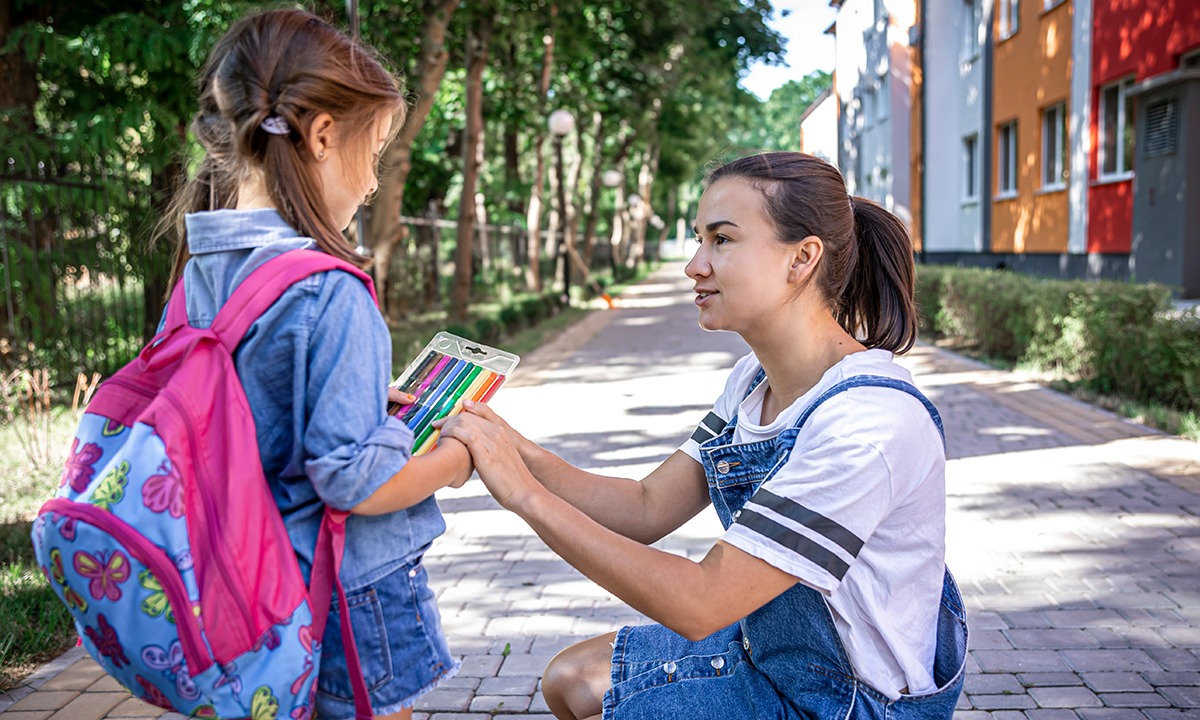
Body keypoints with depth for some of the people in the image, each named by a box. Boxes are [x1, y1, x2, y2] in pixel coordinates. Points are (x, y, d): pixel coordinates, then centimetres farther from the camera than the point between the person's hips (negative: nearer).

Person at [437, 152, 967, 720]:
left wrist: (526, 493, -32)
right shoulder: (753, 380, -2)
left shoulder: (872, 422, -32)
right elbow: (647, 509, -2)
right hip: (770, 651, 8)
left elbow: (700, 604, -32)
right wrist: (515, 451, -17)